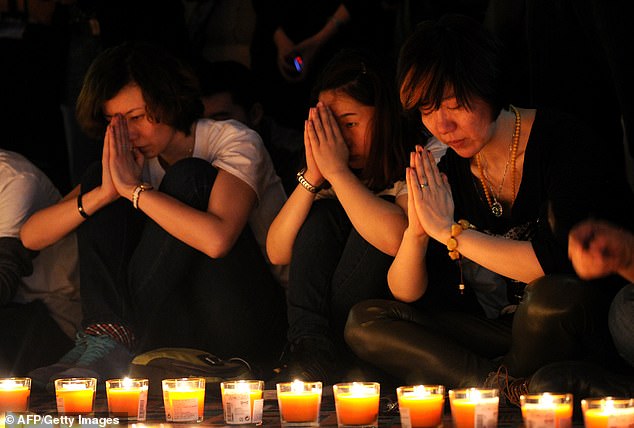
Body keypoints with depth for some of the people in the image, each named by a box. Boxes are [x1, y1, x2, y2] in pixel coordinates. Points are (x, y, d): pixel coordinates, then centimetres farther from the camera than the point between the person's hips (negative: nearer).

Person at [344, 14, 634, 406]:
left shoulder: (561, 140, -13)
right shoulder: (450, 172, 2)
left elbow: (567, 263, -28)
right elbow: (407, 295, 4)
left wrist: (451, 232, -21)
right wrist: (417, 232, -18)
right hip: (497, 334, 6)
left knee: (554, 298, -39)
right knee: (364, 323, -5)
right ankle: (510, 388, -19)